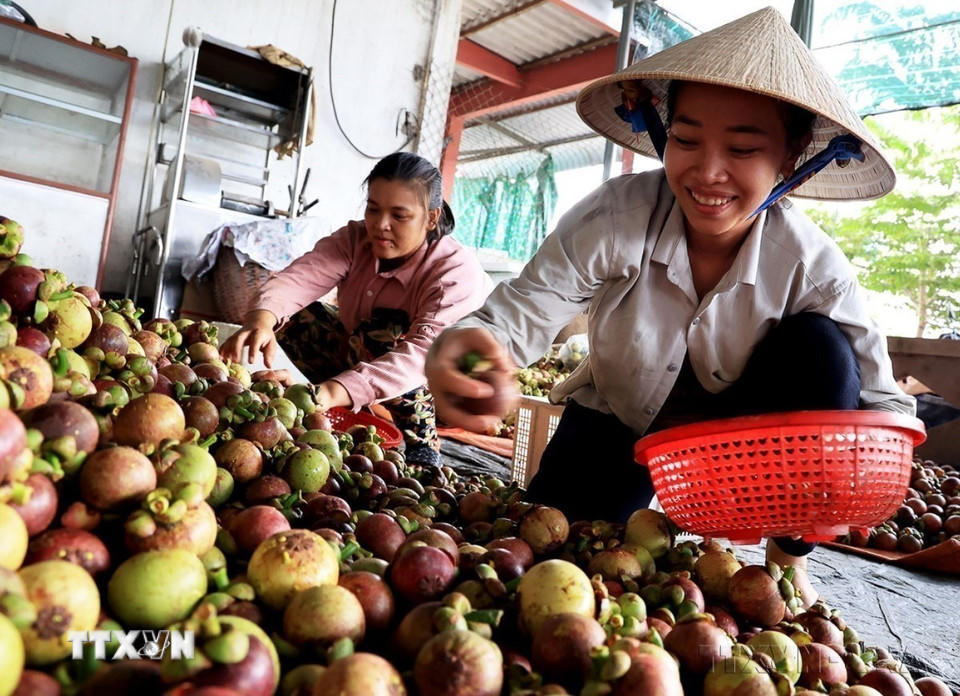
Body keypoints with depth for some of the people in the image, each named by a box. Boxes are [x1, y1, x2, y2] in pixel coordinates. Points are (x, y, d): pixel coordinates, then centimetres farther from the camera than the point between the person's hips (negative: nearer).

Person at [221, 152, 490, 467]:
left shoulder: (458, 271, -29)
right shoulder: (354, 239, -16)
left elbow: (427, 351, -45)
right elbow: (299, 276, -33)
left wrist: (332, 392, -58)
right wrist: (262, 318, -56)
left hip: (435, 394, -4)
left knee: (384, 329, -32)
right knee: (294, 313, -11)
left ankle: (420, 453, -18)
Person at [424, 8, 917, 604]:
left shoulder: (810, 264, -22)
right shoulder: (618, 217, -26)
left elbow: (884, 398, -19)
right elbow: (518, 311, -29)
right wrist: (460, 350, -54)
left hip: (737, 423, 1)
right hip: (617, 422, 0)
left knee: (821, 349, -26)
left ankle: (790, 561, -8)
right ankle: (644, 510, 19)